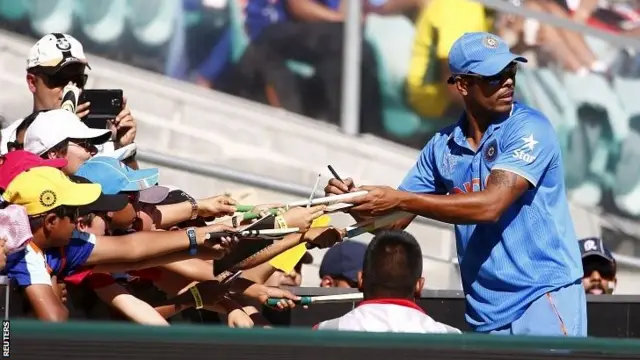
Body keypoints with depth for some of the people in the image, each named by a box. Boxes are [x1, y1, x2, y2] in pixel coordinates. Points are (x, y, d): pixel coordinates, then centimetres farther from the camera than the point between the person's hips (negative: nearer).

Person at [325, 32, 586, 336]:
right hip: (486, 314, 5)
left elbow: (490, 206, -20)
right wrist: (358, 202, -10)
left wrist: (401, 200, -21)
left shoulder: (529, 128, -8)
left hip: (545, 299, -5)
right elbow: (392, 222, 13)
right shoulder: (442, 146, 8)